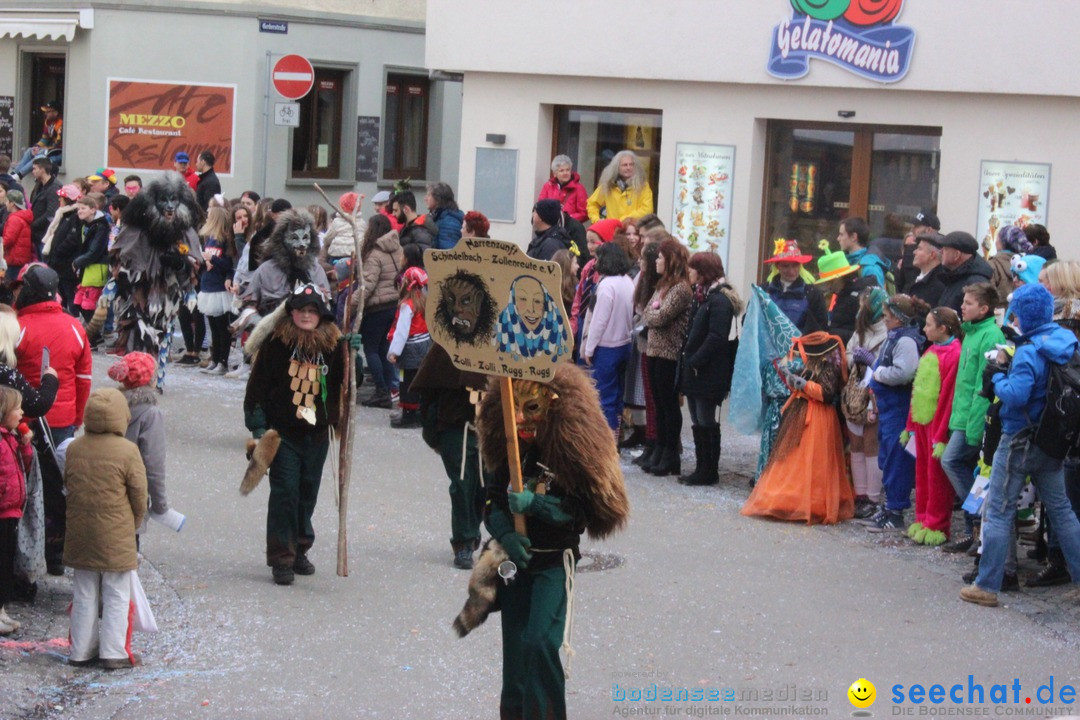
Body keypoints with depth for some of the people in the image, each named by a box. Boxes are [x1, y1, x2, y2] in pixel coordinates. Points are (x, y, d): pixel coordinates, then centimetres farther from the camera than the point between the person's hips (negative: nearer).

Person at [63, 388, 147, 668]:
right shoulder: (127, 450, -13)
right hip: (116, 537, -4)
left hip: (80, 535, 4)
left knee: (84, 595, 13)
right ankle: (114, 653, 5)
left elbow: (68, 485, 11)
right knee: (117, 596, 5)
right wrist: (133, 524, 11)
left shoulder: (75, 448, 0)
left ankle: (81, 650, 18)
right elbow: (139, 495, -7)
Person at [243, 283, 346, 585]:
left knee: (307, 495, 11)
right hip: (283, 433, -3)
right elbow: (258, 385, -3)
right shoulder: (276, 343, -5)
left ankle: (299, 551, 26)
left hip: (317, 435, 3)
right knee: (284, 493, -7)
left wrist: (353, 354, -10)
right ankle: (281, 559, -2)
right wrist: (258, 425, -8)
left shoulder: (333, 345, 3)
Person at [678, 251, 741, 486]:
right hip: (694, 370, 10)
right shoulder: (701, 296, 15)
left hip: (709, 373, -10)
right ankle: (702, 469, 18)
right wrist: (687, 359, 8)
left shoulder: (719, 299, -15)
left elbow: (717, 337, -23)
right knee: (698, 422, 12)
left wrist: (695, 361, -20)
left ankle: (709, 471, 5)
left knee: (706, 422, -2)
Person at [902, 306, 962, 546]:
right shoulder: (930, 352, 13)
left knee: (936, 475, -1)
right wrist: (910, 425, 17)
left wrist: (941, 436, -19)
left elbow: (949, 397, -18)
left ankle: (936, 526, 7)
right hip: (921, 421, 8)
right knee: (922, 472, 14)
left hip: (938, 423, -8)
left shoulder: (953, 355, -15)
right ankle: (922, 520, 23)